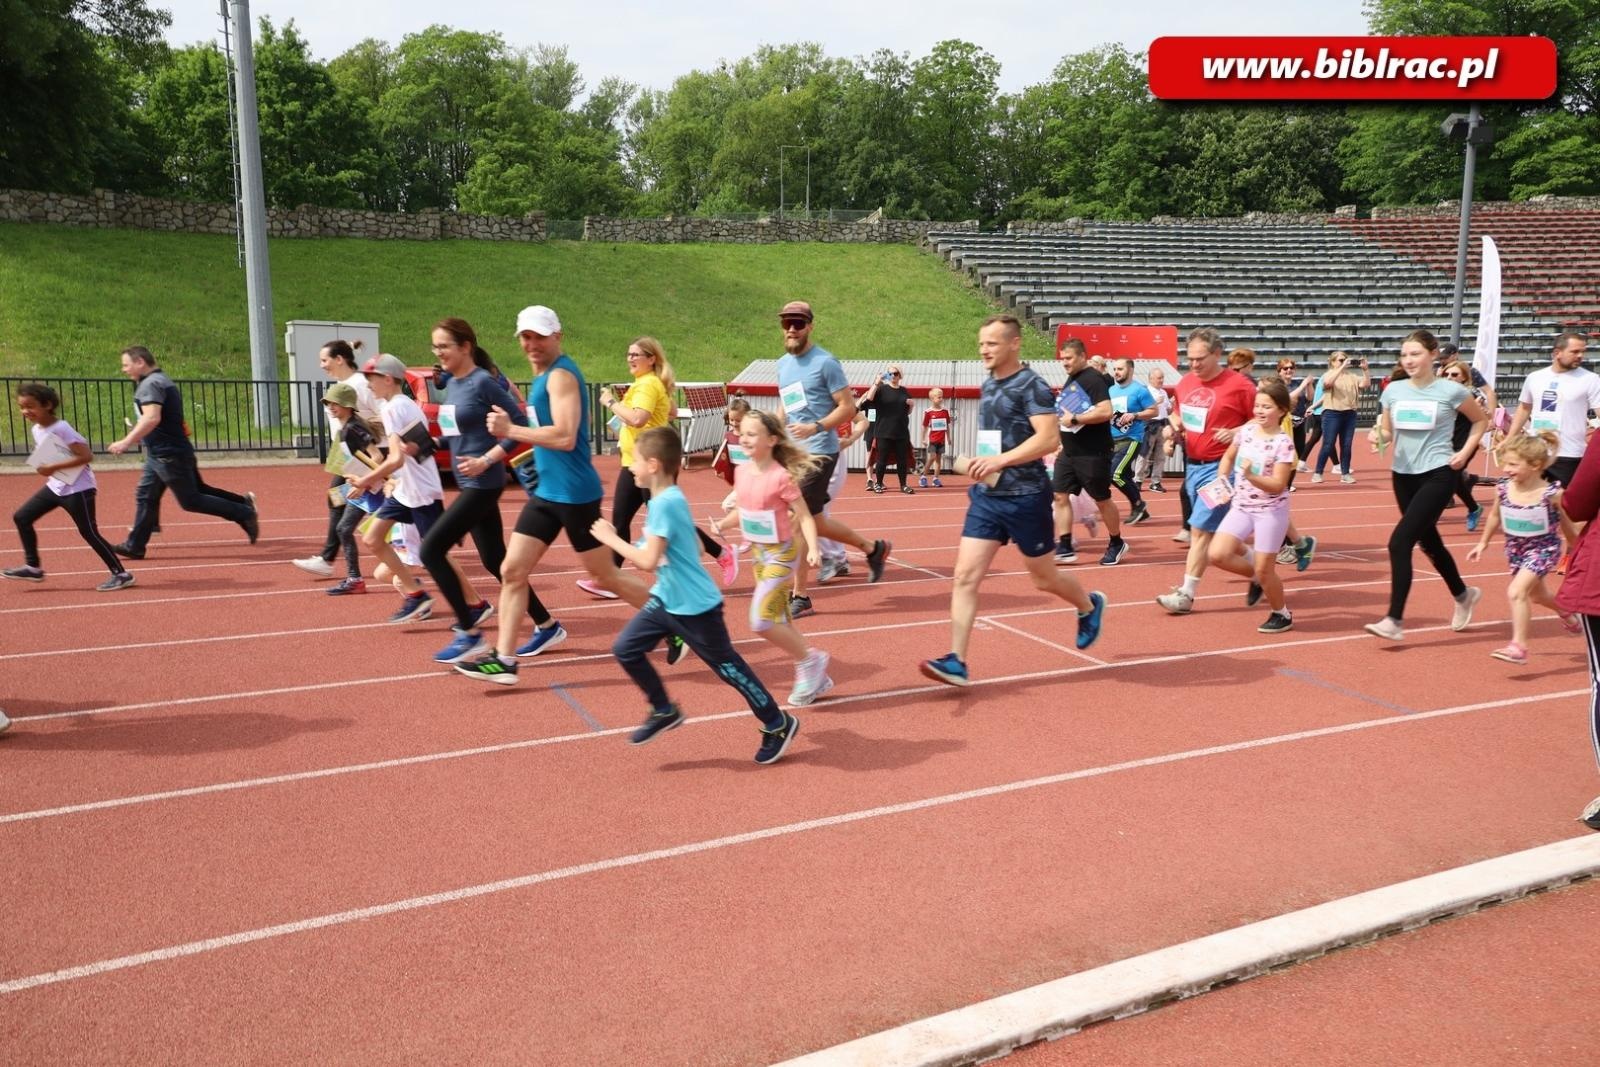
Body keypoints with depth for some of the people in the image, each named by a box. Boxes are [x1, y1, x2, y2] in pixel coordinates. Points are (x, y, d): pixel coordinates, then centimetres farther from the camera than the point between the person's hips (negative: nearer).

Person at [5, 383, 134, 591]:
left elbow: (86, 456, -25)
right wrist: (45, 469, 0)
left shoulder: (62, 429, -19)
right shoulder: (36, 430, 7)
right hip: (55, 486, 9)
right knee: (21, 517, 10)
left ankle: (121, 574, 1)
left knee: (89, 533, -6)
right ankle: (33, 567, 19)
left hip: (77, 489, -9)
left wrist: (54, 468, -24)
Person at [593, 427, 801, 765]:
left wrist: (610, 538, -19)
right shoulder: (670, 497, 5)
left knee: (729, 667, 3)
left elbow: (648, 561, -29)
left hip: (695, 607, -9)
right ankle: (664, 711, 22)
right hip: (666, 599, 9)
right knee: (625, 649, 6)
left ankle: (779, 725, 20)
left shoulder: (665, 503, -24)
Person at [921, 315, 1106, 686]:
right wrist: (980, 465, 14)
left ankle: (1090, 606, 43)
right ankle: (956, 662, -6)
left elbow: (1050, 438, -24)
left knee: (1043, 577, 11)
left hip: (1025, 498, -7)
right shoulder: (988, 386, 12)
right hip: (986, 496, 7)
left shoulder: (1031, 386, -13)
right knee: (966, 576, -6)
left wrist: (1000, 460, -29)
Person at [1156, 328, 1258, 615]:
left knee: (1200, 529, -9)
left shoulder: (1239, 385, -12)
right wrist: (1174, 432, 3)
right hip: (1192, 464, 7)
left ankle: (1186, 594, -6)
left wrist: (1236, 433, -20)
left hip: (1219, 467, -7)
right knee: (1214, 530, 15)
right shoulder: (1185, 382, 6)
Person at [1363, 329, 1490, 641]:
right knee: (1428, 543, 18)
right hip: (1403, 475, 6)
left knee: (1399, 542, -18)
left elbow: (1481, 420, 8)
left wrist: (1465, 452, -4)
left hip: (1437, 475, -5)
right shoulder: (1393, 390, 3)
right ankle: (1463, 595, 44)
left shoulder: (1451, 390, -7)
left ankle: (1394, 620, -13)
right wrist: (1378, 437, -13)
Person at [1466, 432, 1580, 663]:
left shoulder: (1552, 494, -23)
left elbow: (1568, 525, -6)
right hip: (1515, 548, 6)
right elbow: (1495, 516, 8)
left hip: (1543, 549, -6)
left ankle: (1518, 646, -17)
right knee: (1536, 595, 27)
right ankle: (1566, 612, 60)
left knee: (1516, 592, -23)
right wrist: (1483, 543, 14)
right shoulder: (1503, 488, -12)